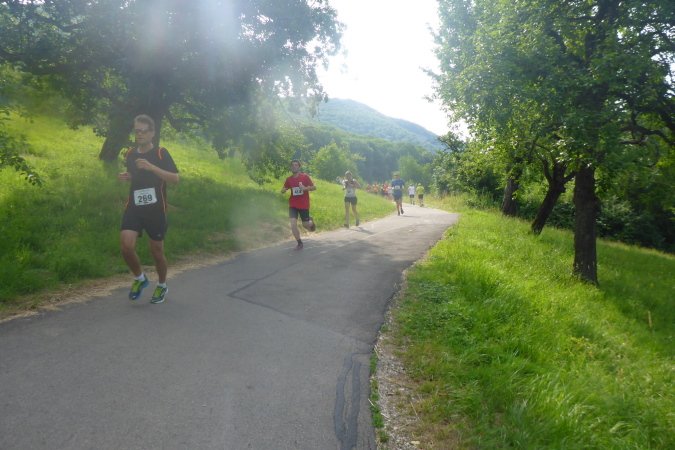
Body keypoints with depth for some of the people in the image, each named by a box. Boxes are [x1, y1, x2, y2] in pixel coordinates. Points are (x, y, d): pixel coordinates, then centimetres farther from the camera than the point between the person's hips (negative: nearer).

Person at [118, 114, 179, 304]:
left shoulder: (161, 153, -5)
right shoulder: (130, 154, 9)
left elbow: (175, 179, -14)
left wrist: (152, 167, -24)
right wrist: (126, 177, 3)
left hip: (156, 210, -3)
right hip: (133, 208, 4)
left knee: (156, 252, 6)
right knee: (126, 247, -13)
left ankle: (162, 285, 32)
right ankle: (140, 278, 16)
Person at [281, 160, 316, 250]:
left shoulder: (305, 177, -7)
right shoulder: (289, 179, 1)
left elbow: (314, 187, -4)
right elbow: (284, 190, 11)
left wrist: (305, 188, -22)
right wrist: (283, 191, -14)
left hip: (304, 205, -2)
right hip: (293, 205, 2)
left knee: (305, 225, 4)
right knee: (293, 225, -13)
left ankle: (311, 221, 42)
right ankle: (300, 243, 6)